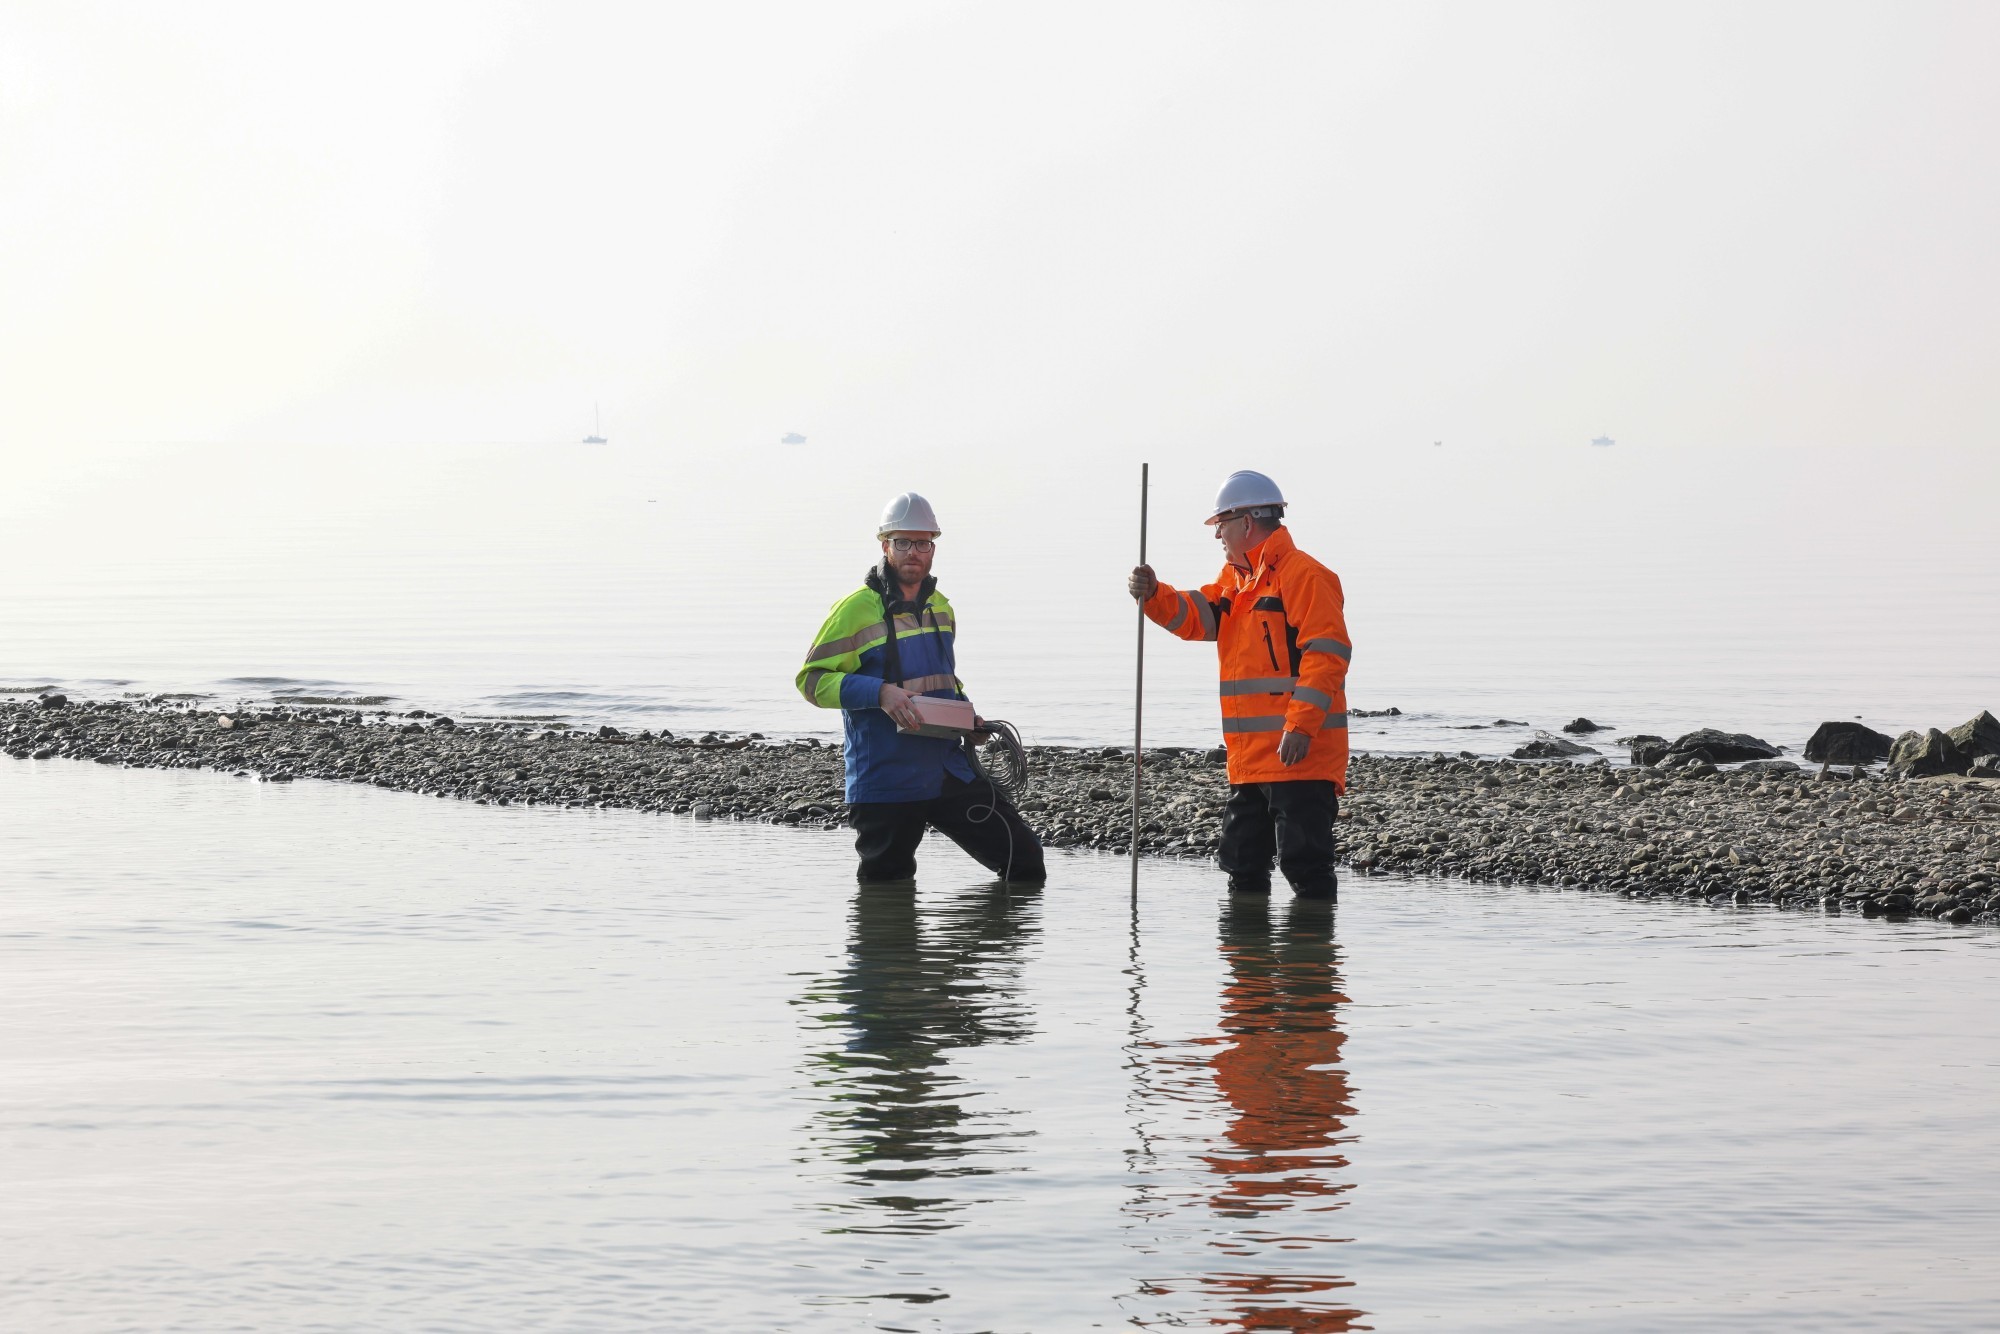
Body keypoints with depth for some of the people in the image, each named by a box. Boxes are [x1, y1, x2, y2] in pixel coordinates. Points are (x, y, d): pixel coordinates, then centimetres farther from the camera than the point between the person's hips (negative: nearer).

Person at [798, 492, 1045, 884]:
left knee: (1025, 860, -3)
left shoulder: (941, 608, 14)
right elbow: (811, 678, -10)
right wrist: (880, 694, -23)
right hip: (883, 785, -5)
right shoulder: (858, 608, -7)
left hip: (949, 773, 5)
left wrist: (966, 717, 8)